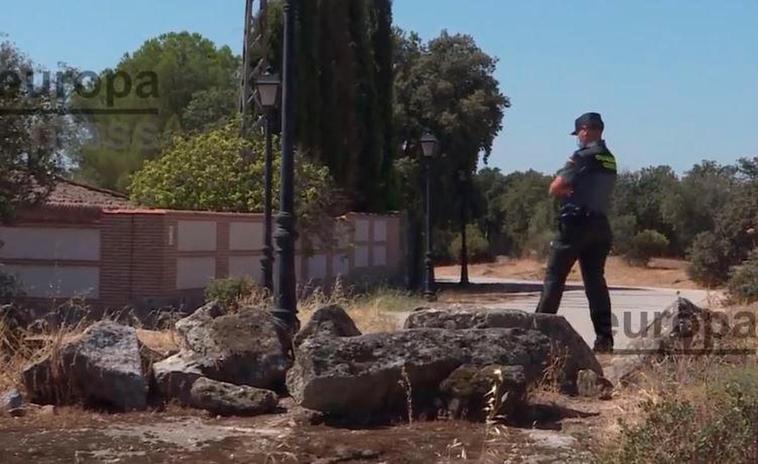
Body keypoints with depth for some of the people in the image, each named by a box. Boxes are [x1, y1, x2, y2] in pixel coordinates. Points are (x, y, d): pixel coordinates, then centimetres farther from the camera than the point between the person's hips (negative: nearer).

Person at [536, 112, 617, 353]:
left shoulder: (583, 156, -10)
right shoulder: (610, 160, 14)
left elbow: (555, 189, -12)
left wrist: (568, 190, 6)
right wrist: (575, 189, 6)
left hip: (576, 224, -7)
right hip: (600, 226, 7)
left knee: (554, 277, 0)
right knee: (595, 279, 7)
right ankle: (604, 337, 3)